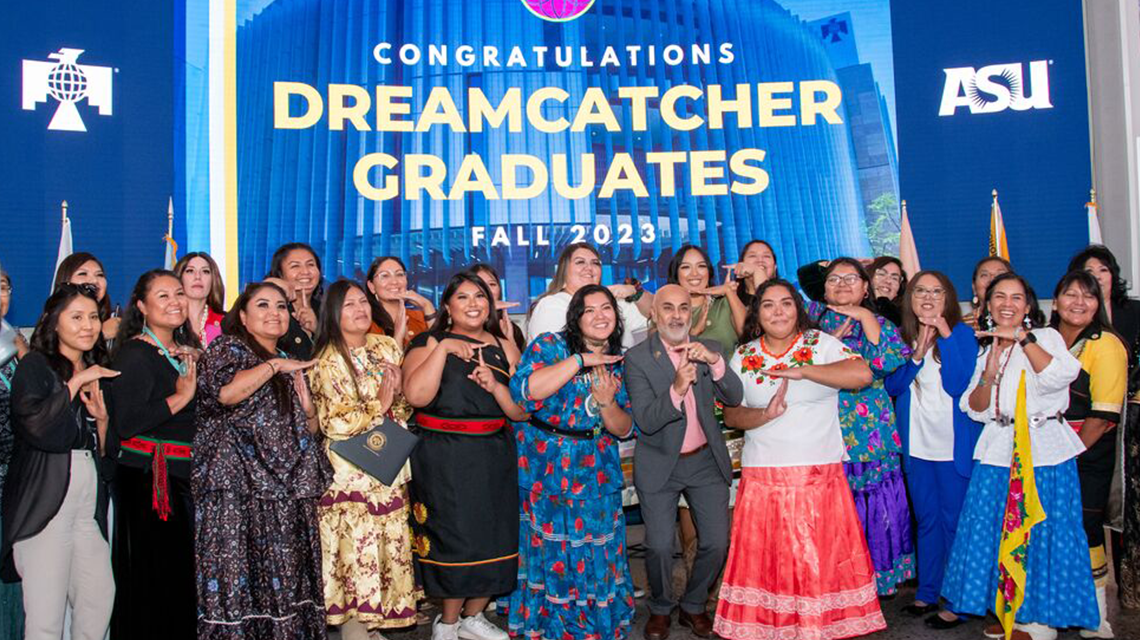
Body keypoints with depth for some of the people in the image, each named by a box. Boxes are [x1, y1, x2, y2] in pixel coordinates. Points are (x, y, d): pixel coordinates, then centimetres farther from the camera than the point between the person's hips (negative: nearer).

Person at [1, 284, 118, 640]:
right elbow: (35, 425, -19)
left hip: (89, 499, 6)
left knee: (101, 597, 1)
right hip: (45, 500, -5)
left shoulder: (98, 375, 18)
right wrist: (75, 382, -12)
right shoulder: (35, 366, 1)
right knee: (46, 611, -7)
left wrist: (102, 419, 0)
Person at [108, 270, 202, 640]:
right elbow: (125, 423, -21)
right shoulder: (135, 354, -9)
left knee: (184, 579, 11)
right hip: (146, 481, -7)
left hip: (185, 477, 7)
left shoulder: (188, 352, 14)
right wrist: (181, 397, -16)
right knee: (151, 583, -2)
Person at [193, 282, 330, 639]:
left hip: (286, 491, 6)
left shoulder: (290, 365, 22)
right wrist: (275, 365, -9)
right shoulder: (228, 348, 3)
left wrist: (306, 402, 4)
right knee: (238, 572, -8)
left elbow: (309, 429, 25)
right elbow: (225, 392, -19)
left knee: (284, 577, 4)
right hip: (237, 486, -6)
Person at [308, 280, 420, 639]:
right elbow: (335, 423, -15)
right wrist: (379, 405, -12)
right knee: (356, 550, -3)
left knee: (389, 546, 9)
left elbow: (407, 405, 14)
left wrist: (397, 394, -7)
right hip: (351, 471, -5)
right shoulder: (328, 362, -8)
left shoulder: (388, 348, 8)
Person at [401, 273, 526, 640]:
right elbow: (416, 396, -19)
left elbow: (524, 411, 3)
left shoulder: (504, 347, 9)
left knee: (495, 537, 8)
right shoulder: (428, 343, -1)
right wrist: (443, 348, -17)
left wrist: (495, 386, -14)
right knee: (457, 539, -3)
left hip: (494, 456, 4)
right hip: (444, 460, -4)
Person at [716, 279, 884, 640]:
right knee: (767, 560, 3)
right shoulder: (743, 356, 9)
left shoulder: (821, 344, 2)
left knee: (822, 558, 1)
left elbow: (862, 374, -15)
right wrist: (765, 415, -15)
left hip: (820, 476, -1)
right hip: (763, 480, 2)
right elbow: (732, 415, 5)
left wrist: (802, 370, -16)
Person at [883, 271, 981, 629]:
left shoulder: (961, 333, -7)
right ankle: (927, 593, 28)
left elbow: (959, 385, -17)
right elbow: (892, 386, -1)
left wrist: (945, 335, -21)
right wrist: (917, 354, -16)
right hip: (916, 445, 5)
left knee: (954, 521, 2)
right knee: (926, 520, 15)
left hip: (954, 445, -5)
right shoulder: (902, 336, 6)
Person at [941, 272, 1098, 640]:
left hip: (1044, 449, -5)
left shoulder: (1045, 336, 2)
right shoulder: (985, 349, 16)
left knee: (1040, 532, -1)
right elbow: (976, 410, 9)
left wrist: (1021, 337, -20)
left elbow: (1061, 375, -19)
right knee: (1000, 531, 5)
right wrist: (990, 372, -8)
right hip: (998, 452, 5)